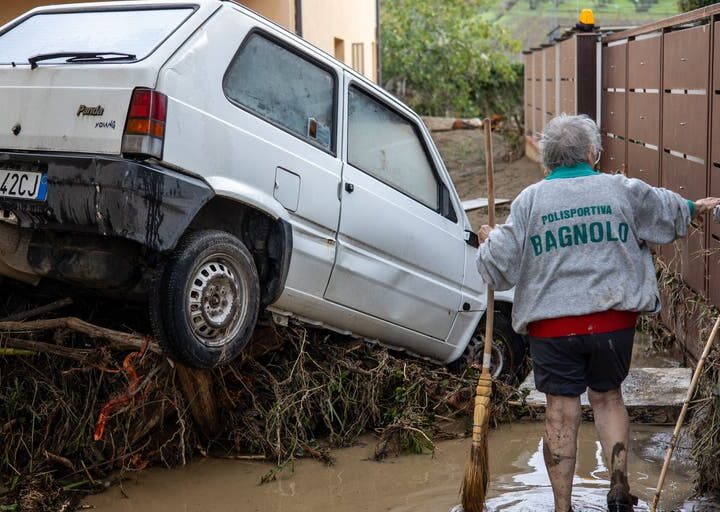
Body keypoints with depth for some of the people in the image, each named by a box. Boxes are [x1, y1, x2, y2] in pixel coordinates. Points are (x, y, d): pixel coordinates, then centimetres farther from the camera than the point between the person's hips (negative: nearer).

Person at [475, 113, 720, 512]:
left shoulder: (530, 200, -4)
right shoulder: (622, 190, 2)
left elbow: (499, 266, -4)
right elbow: (670, 210, 22)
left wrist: (488, 241, 18)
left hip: (552, 326, -1)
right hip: (614, 320, 2)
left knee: (561, 412, 5)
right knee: (607, 397, 20)